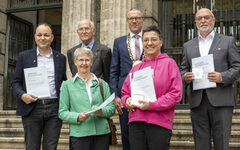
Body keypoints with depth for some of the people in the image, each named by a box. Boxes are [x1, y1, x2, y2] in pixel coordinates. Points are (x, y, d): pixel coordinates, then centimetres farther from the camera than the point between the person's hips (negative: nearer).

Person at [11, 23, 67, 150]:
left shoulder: (61, 58, 11)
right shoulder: (24, 56, 7)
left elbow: (64, 81, 18)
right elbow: (16, 82, 7)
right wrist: (22, 95, -12)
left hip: (54, 109, 1)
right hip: (32, 108, -1)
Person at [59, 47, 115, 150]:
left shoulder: (102, 84, 13)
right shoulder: (67, 85, 8)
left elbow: (112, 108, 9)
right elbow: (62, 112, 3)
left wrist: (101, 111, -11)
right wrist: (78, 117, -14)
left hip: (102, 133, 2)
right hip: (79, 135, -2)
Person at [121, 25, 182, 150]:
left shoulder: (169, 63, 2)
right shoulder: (136, 67, 18)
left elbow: (176, 94, -5)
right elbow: (125, 91, 22)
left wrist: (152, 105, -13)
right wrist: (127, 100, -2)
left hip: (159, 123, -4)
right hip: (135, 123, 4)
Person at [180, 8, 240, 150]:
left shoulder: (228, 41, 10)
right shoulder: (188, 46, 19)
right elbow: (183, 69, 18)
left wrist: (222, 77, -13)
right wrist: (185, 77, -5)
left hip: (220, 100, -2)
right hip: (197, 101, 3)